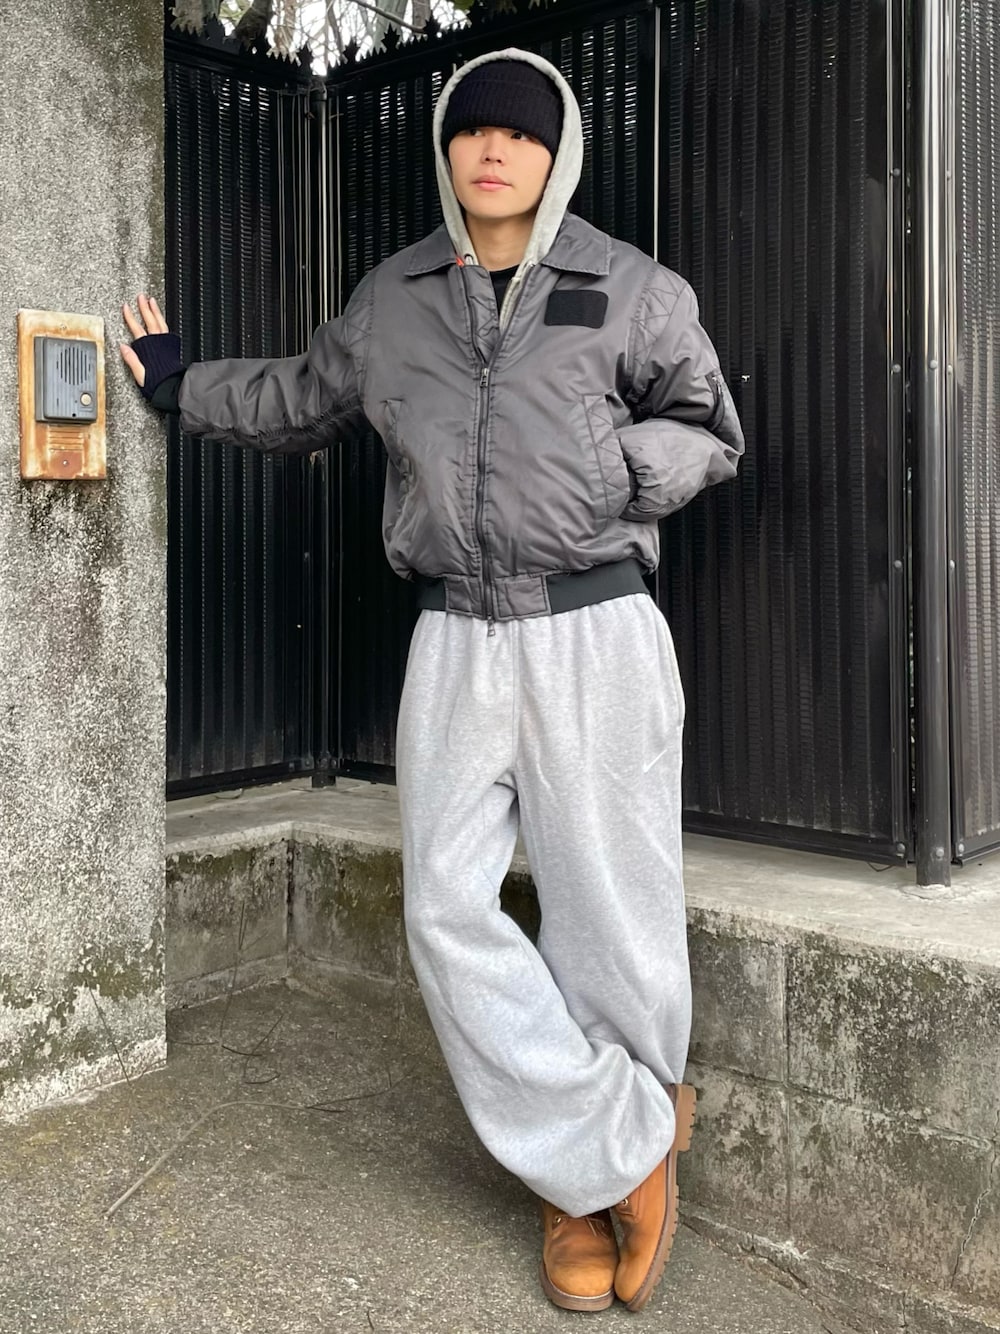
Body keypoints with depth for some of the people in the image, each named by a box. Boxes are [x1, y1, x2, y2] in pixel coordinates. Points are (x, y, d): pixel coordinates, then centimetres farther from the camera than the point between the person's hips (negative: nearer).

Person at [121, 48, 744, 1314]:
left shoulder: (631, 290, 3)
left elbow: (711, 432, 10)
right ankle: (627, 1150, 10)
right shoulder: (392, 298, 12)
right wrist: (182, 385, 36)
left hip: (595, 632, -3)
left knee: (609, 919, 0)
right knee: (450, 915, -4)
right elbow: (301, 399, 29)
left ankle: (585, 1179, 22)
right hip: (457, 640, 3)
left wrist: (615, 468, -9)